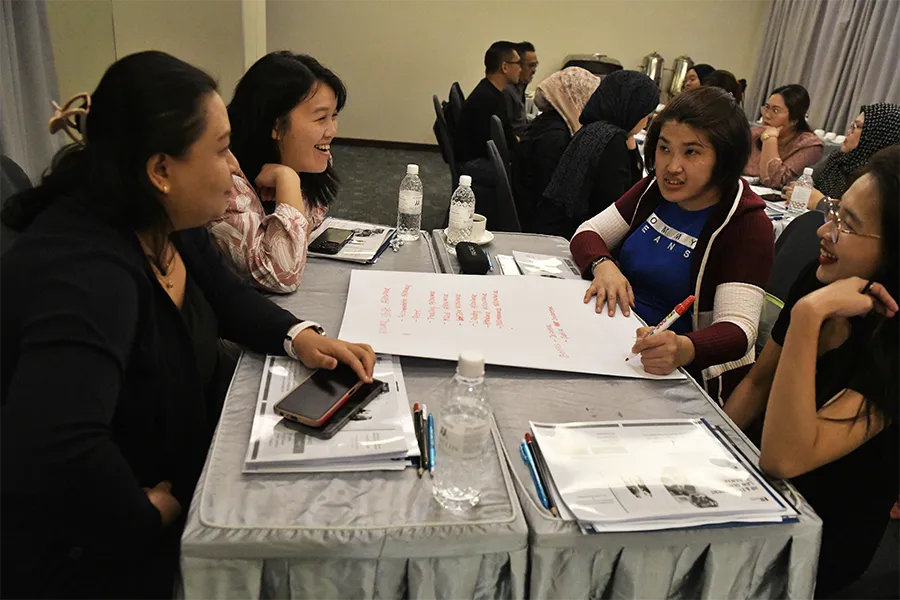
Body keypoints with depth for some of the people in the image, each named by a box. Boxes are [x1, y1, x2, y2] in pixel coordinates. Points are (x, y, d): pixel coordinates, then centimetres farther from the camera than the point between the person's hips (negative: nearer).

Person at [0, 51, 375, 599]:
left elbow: (227, 296, 9)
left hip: (177, 466, 8)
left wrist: (300, 336, -10)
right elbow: (49, 455, -45)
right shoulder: (84, 273, -35)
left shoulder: (169, 224, -6)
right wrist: (148, 515, -27)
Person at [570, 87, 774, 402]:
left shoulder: (747, 224, -14)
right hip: (616, 342, 6)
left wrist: (683, 349, -45)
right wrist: (604, 266, -18)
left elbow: (738, 328, -23)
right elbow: (587, 233, 6)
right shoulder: (656, 190, 6)